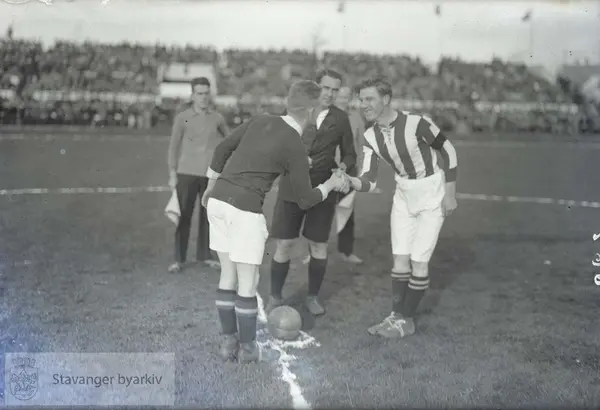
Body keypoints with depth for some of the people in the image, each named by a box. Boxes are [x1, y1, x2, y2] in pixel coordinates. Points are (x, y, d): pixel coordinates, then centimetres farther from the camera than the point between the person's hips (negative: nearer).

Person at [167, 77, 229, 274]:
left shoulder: (217, 118, 3)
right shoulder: (182, 118, -2)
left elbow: (228, 138, 22)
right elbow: (174, 147, 1)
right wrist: (172, 175, -4)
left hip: (211, 175, 2)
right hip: (187, 173, -2)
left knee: (208, 215, 8)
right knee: (184, 216, 0)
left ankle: (204, 254, 21)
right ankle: (179, 259, 7)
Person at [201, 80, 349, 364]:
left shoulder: (260, 121, 8)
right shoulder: (296, 149, -10)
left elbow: (223, 149, 14)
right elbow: (305, 200, -2)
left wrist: (211, 186, 26)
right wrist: (331, 184, 17)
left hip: (218, 201, 7)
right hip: (245, 210, -7)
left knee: (228, 276, 16)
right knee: (247, 283, 7)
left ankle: (229, 341, 25)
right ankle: (247, 348, 19)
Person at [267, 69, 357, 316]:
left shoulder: (341, 119, 3)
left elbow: (349, 154, 10)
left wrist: (343, 167, -12)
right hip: (292, 188, -1)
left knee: (319, 246, 7)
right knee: (283, 244, -1)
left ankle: (313, 297, 24)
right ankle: (275, 298, 15)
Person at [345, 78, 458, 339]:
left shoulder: (416, 123, -27)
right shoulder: (370, 137, -9)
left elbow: (448, 152, -13)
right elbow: (369, 182, -13)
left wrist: (450, 194, -11)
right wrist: (349, 181, -35)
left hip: (432, 197, -5)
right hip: (403, 197, 5)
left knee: (419, 262, -3)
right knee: (400, 259, 6)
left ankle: (406, 321, 10)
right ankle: (397, 316, 18)